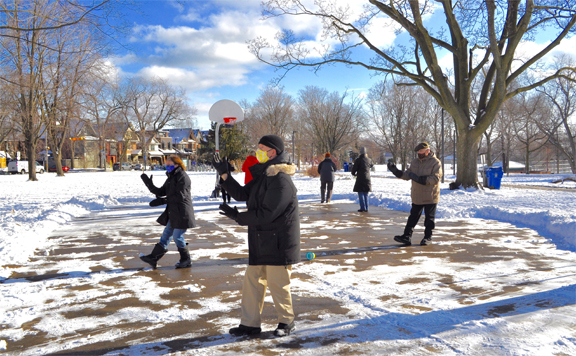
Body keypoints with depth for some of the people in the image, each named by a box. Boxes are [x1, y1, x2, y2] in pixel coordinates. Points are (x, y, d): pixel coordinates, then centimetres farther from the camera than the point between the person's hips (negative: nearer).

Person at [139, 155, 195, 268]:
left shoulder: (183, 177, -14)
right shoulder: (171, 178, 15)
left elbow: (179, 196, -21)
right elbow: (161, 192, 12)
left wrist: (162, 201, -19)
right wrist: (149, 183, 0)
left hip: (182, 213, -9)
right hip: (173, 213, 9)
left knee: (177, 236, -2)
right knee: (166, 235, 13)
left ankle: (186, 260, 14)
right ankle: (153, 258, 18)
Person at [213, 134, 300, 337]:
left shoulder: (281, 180, -21)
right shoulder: (262, 175, 11)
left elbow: (265, 214, -24)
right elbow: (242, 194, 13)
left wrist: (238, 216, -14)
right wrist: (224, 175, 6)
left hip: (278, 242, -9)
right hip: (260, 242, 9)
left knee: (277, 283, 3)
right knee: (252, 281, 12)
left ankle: (287, 322, 25)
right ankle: (250, 323, 24)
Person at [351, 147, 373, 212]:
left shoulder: (358, 160, -10)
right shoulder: (369, 160, 5)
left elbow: (354, 169, -7)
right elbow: (371, 165, 27)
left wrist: (354, 173, 15)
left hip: (360, 179, -5)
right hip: (367, 179, 5)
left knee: (361, 194, 0)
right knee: (365, 194, 11)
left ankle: (363, 208, -4)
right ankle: (366, 208, 11)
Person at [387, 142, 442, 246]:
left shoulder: (435, 162, -10)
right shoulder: (415, 162, 10)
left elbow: (436, 178, -19)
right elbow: (407, 175, 10)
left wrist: (419, 179, -25)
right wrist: (395, 170, -3)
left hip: (430, 197, -5)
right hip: (417, 196, 5)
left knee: (429, 218, 8)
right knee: (413, 217, 8)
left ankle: (428, 237, 21)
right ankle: (406, 236, 9)